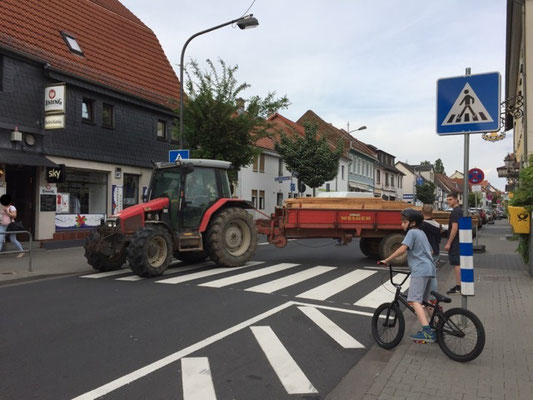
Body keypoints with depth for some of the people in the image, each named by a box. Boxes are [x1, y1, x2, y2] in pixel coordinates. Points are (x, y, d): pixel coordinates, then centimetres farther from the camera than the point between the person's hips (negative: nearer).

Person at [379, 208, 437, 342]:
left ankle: (427, 332, -26)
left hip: (420, 271, -10)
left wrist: (386, 260, -13)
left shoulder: (412, 232, -5)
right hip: (429, 269, 10)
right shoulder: (422, 233, 23)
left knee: (414, 301, -16)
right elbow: (430, 251, 32)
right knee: (423, 301, 20)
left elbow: (402, 249, -17)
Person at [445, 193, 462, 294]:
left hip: (455, 242, -10)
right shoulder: (460, 210, 16)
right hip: (460, 241, 10)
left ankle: (458, 287, -5)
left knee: (456, 264, -7)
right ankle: (459, 285, 21)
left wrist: (449, 243, -20)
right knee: (458, 263, 15)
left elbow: (454, 228, -22)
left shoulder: (455, 212, -16)